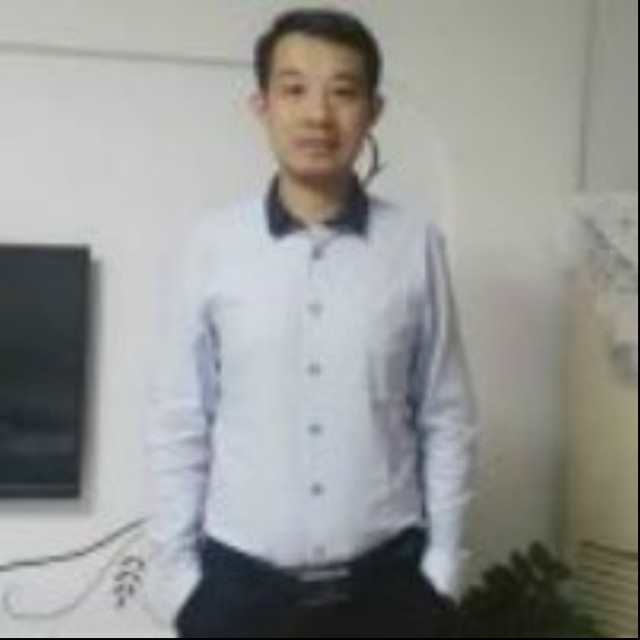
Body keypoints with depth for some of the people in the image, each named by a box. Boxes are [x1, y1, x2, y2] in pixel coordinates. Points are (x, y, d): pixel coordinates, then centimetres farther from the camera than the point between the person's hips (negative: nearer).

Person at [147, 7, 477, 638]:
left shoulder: (416, 244, -3)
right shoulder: (213, 245, -4)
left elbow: (446, 418, 2)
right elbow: (179, 426, 0)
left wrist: (441, 569, 1)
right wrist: (179, 574, 0)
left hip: (385, 585, 1)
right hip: (241, 586, 0)